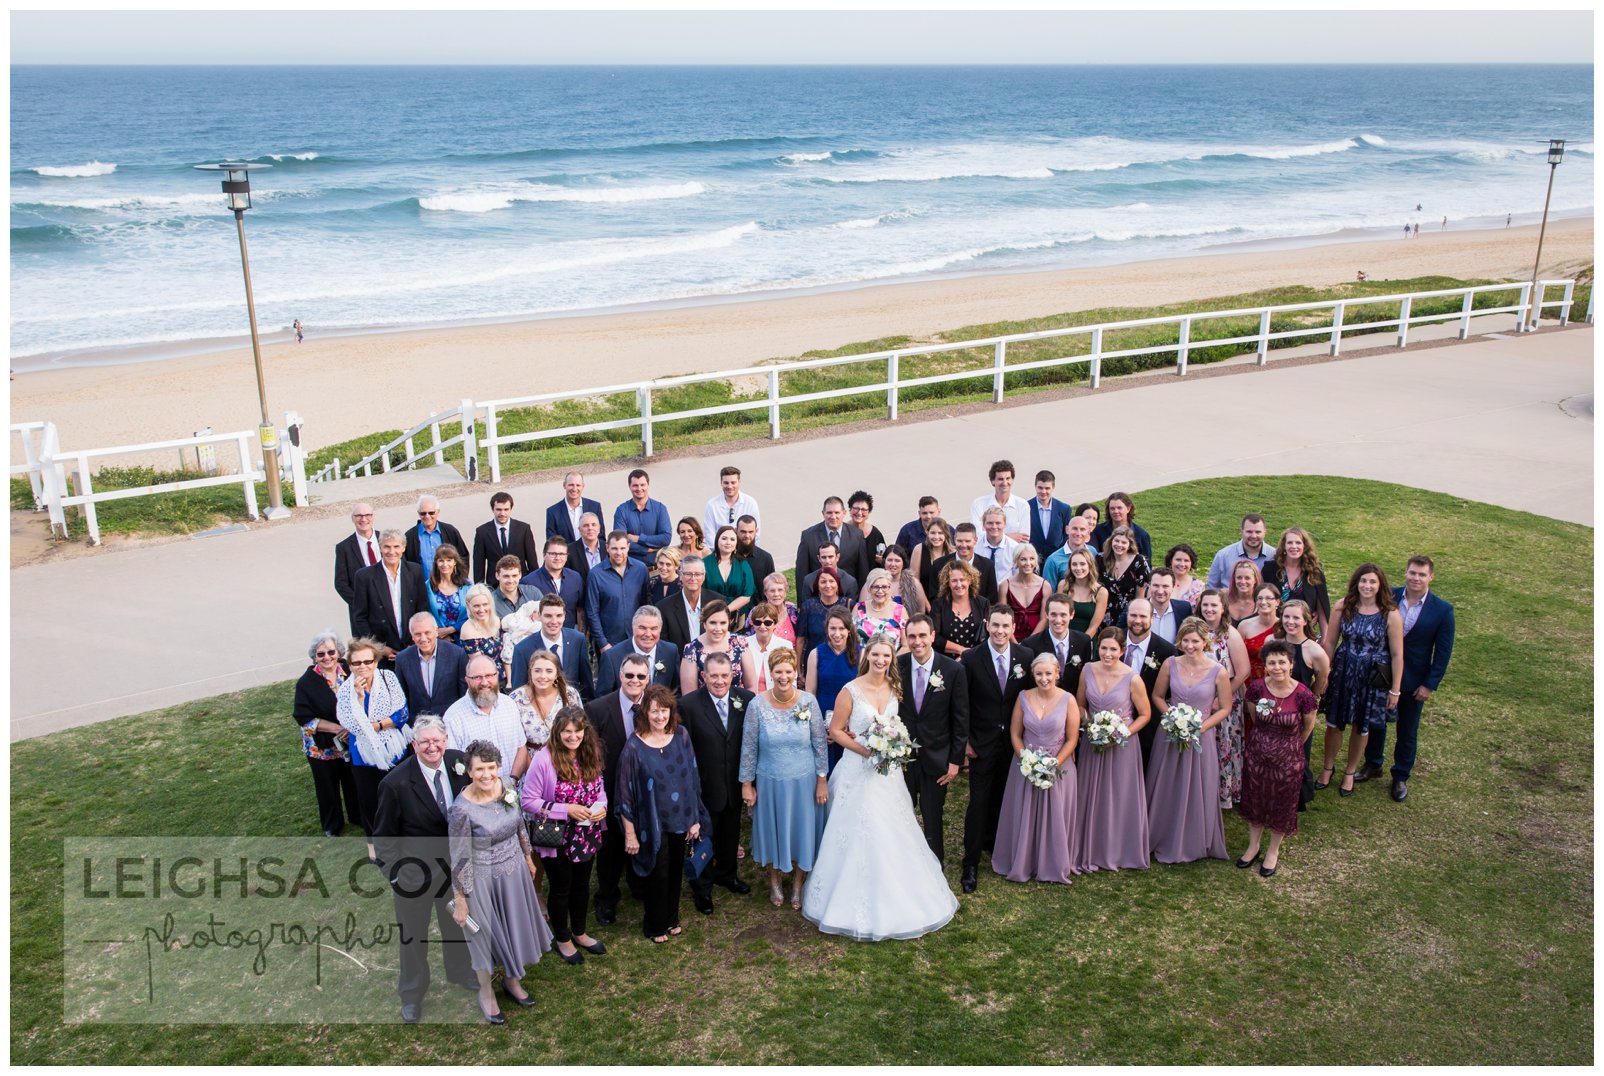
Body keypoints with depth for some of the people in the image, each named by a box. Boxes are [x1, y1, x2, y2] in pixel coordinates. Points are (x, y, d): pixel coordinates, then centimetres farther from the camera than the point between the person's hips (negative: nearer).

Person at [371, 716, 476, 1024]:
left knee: (456, 921, 26)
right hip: (414, 871, -4)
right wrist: (394, 875, -12)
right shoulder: (395, 783, -25)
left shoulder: (459, 763, -14)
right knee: (413, 934, 16)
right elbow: (384, 835, -13)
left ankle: (460, 972, 53)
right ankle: (412, 994, 41)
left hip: (455, 864, 4)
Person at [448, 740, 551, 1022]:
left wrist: (528, 858, 16)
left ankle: (511, 980, 50)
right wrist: (460, 901, -11)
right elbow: (459, 858, -19)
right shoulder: (463, 808, -28)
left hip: (514, 871, 5)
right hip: (483, 879, -5)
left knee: (514, 926, 23)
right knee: (486, 934, 16)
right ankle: (486, 992, 42)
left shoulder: (508, 787, -13)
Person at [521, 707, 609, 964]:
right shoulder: (544, 759, -24)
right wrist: (567, 810, -26)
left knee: (581, 885, 23)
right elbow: (528, 802, -19)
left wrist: (602, 806, -13)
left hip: (587, 837, 5)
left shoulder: (590, 755, -6)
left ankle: (579, 933, 46)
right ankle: (562, 938, 39)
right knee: (560, 889, 16)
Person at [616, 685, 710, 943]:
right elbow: (625, 794, -12)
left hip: (679, 820, 4)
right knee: (658, 875, 11)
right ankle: (655, 925, 33)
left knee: (675, 872, 18)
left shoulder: (682, 736, -7)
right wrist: (630, 834, -10)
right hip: (652, 824, -4)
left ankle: (671, 919, 40)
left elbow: (692, 779, 1)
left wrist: (695, 819, 3)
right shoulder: (634, 747, -18)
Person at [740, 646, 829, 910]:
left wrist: (822, 780, -3)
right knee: (773, 831, 16)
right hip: (770, 782, 0)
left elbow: (819, 742, -4)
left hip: (804, 782, 0)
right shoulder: (757, 705, -13)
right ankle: (774, 883, 40)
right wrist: (746, 784, -3)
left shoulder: (809, 702, -12)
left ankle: (798, 885, 37)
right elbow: (748, 747, -6)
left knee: (802, 831, 14)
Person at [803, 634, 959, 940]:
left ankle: (895, 899, 26)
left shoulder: (895, 688, 2)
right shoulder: (851, 691, -12)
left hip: (889, 770, 5)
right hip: (859, 769, -5)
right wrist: (865, 750, -18)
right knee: (859, 837, 0)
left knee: (893, 835, 11)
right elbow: (836, 731, -8)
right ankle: (858, 904, 14)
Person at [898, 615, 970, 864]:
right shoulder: (896, 666, -6)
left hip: (936, 757, -1)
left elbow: (961, 719, -4)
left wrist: (956, 760, -5)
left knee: (933, 817, 11)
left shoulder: (954, 670, -9)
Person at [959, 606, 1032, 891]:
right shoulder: (971, 659, -12)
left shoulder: (1025, 657, -5)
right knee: (979, 802, -1)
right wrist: (965, 740, -7)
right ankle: (971, 863, 7)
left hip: (1014, 741, 3)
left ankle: (992, 841, 38)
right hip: (982, 743, -3)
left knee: (1002, 798, 16)